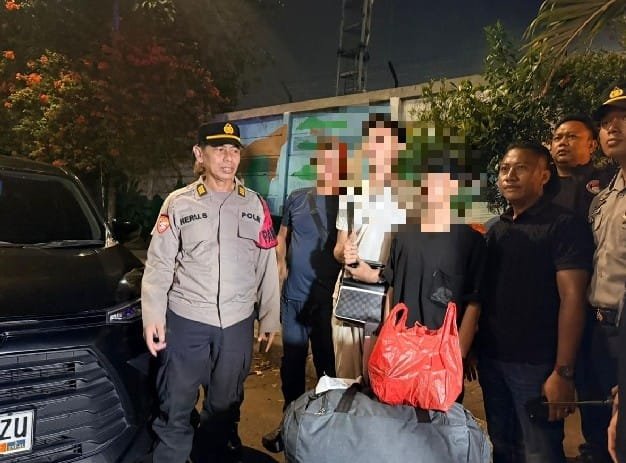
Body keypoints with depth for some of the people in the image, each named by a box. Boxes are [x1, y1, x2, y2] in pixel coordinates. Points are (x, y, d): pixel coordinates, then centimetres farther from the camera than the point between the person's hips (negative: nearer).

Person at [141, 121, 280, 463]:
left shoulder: (255, 205, 4)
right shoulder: (178, 203, 0)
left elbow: (267, 266, 6)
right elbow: (159, 264, 0)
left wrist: (269, 318, 7)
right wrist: (152, 317, -9)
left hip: (238, 323, 2)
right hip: (185, 320, -2)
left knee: (225, 403, 18)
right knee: (175, 408, 6)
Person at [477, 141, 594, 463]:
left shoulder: (565, 226, -9)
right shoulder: (496, 229, 10)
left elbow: (572, 298, -15)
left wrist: (563, 372, -19)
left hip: (535, 363, -5)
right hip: (491, 358, 6)